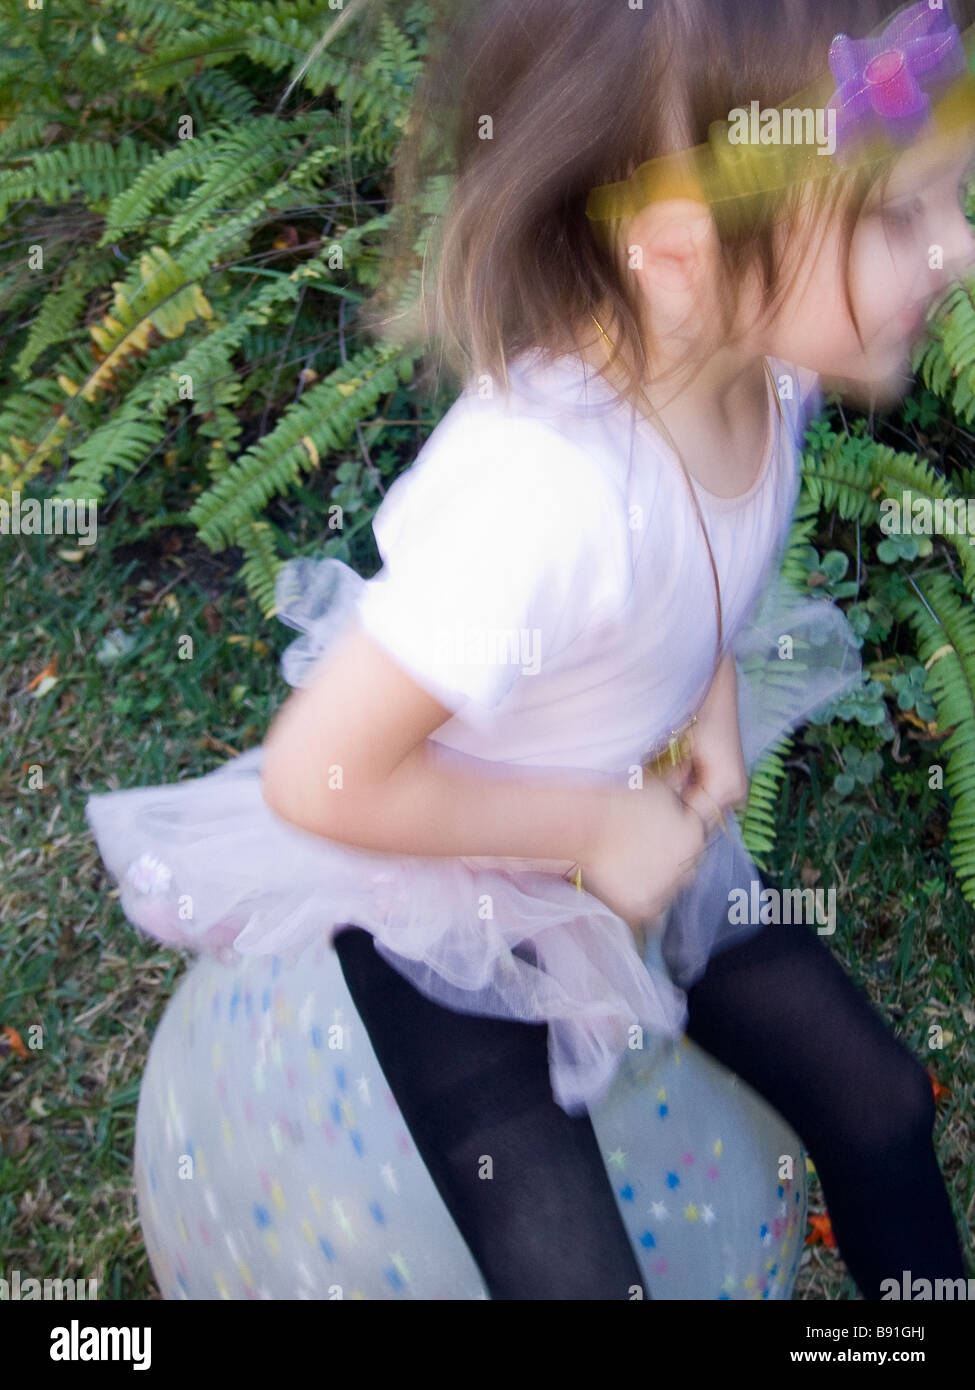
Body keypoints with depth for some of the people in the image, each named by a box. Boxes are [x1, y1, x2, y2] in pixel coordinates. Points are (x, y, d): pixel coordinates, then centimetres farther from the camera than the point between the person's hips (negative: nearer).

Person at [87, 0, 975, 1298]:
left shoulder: (760, 362, -16)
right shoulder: (549, 489, -41)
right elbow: (319, 776, -32)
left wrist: (713, 688, -9)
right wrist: (591, 827, -23)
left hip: (639, 825, 7)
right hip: (447, 897, -7)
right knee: (572, 1272, -6)